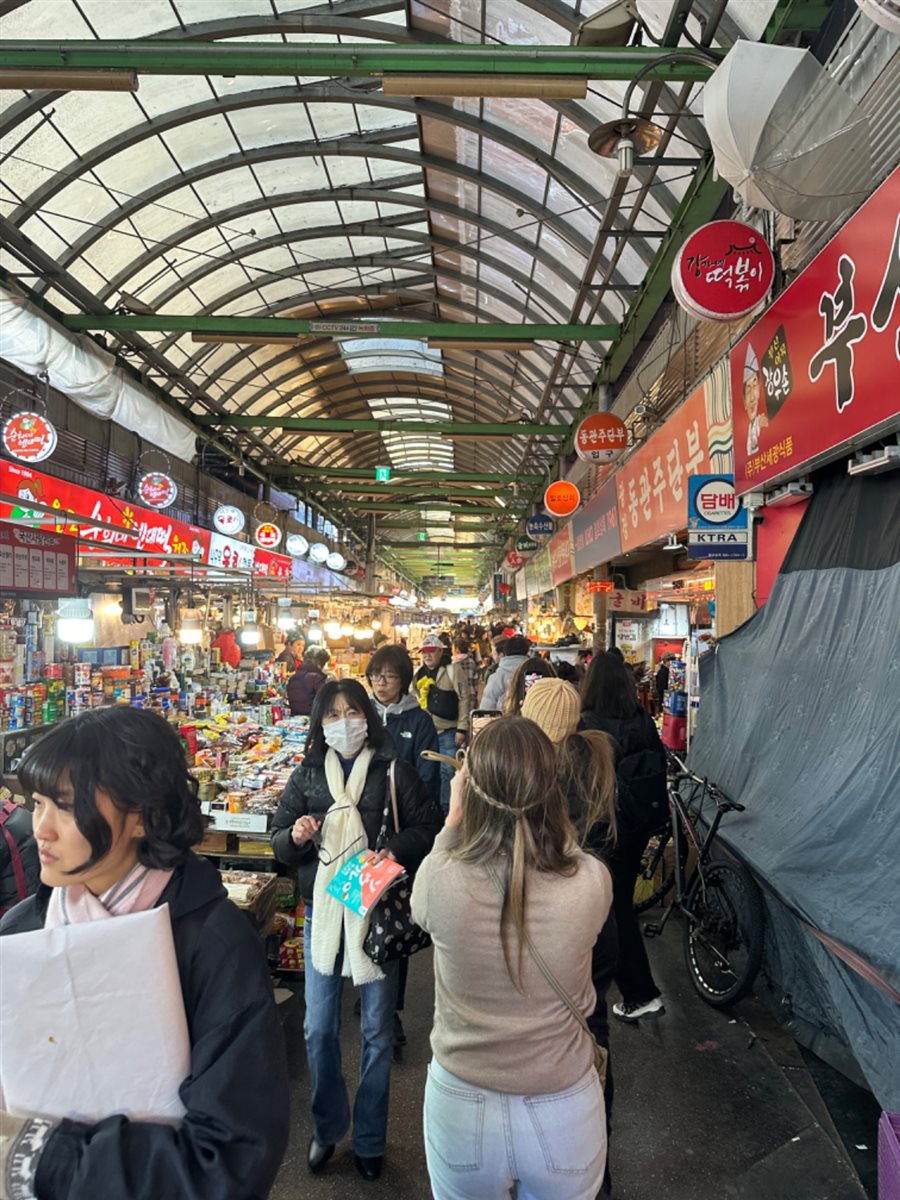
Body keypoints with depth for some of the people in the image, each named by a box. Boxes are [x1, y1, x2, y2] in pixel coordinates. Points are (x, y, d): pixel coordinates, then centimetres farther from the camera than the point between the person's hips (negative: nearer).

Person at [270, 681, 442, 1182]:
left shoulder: (394, 771, -6)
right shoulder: (307, 774, 3)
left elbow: (429, 827, -5)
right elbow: (279, 840, 8)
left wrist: (396, 850, -22)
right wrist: (295, 836, -14)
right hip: (321, 911, 2)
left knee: (377, 1032, 11)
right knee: (319, 1030, 11)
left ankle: (371, 1139, 33)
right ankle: (327, 1127, 36)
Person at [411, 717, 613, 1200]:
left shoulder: (439, 879, -26)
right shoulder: (592, 882, -24)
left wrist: (454, 816, 0)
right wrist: (536, 804, 0)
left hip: (462, 1104, 0)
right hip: (565, 1112, 1)